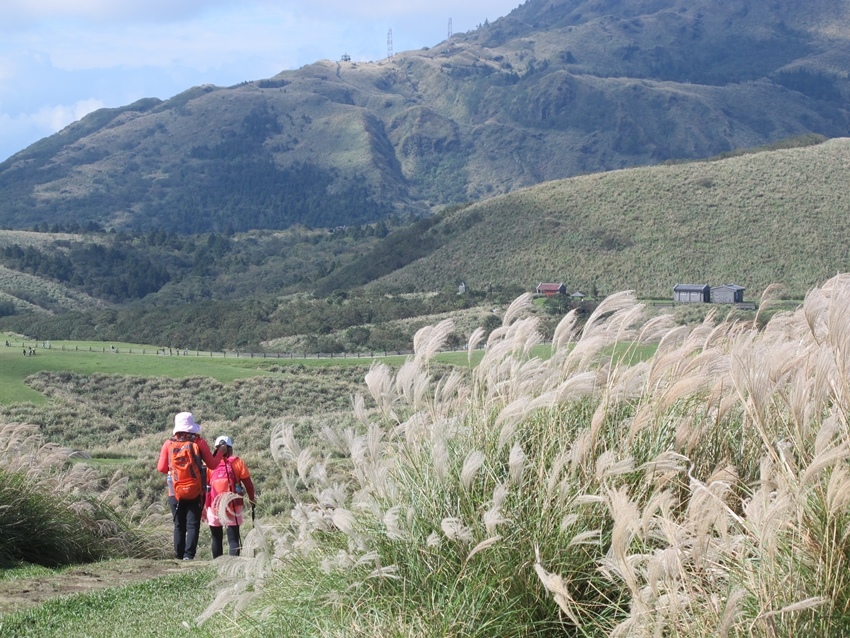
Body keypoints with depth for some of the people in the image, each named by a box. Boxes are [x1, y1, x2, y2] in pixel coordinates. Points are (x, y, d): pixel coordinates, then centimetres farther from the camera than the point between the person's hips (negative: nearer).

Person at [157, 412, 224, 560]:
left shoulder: (169, 444, -1)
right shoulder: (199, 442, -5)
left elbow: (161, 468, 3)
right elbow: (212, 464, 0)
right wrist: (220, 452, 17)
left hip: (176, 493, 2)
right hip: (196, 493, -2)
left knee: (179, 526, 11)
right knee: (193, 525, 0)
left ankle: (179, 556, 9)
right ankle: (189, 555, -13)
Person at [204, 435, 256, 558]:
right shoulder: (237, 462, -2)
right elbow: (248, 483, 2)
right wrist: (251, 498, 19)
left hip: (214, 506, 1)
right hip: (232, 506, -1)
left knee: (216, 538, 14)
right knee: (233, 538, -1)